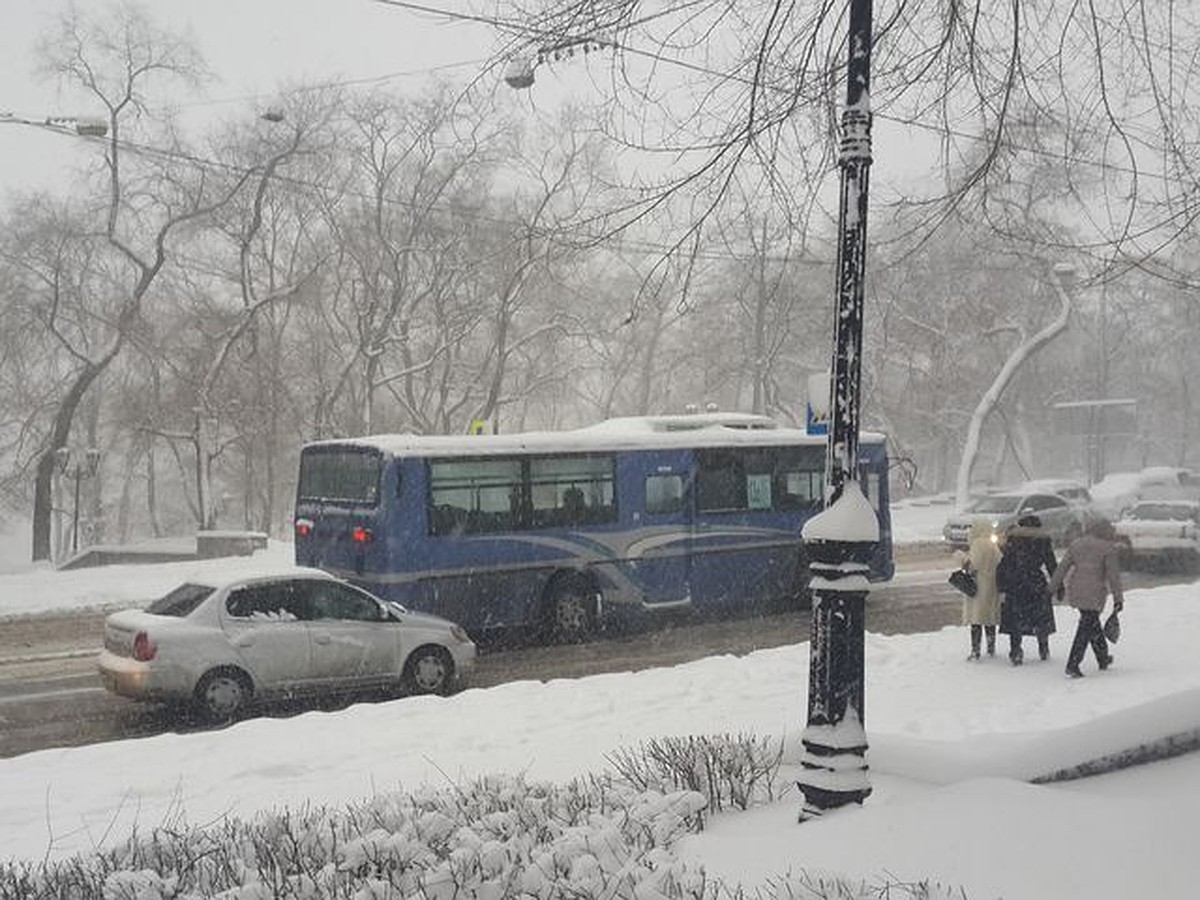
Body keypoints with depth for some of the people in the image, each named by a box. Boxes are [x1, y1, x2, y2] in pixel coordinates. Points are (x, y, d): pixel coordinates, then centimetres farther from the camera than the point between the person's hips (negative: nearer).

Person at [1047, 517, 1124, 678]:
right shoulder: (1108, 548, -4)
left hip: (1075, 591, 6)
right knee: (1086, 629, -1)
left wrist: (1053, 587, 12)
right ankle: (1072, 666, -6)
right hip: (1094, 593, -6)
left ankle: (1103, 659, 36)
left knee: (1092, 623, 22)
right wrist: (1118, 598, -1)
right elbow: (1113, 574, -5)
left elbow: (1062, 567, 9)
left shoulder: (1076, 544, 11)